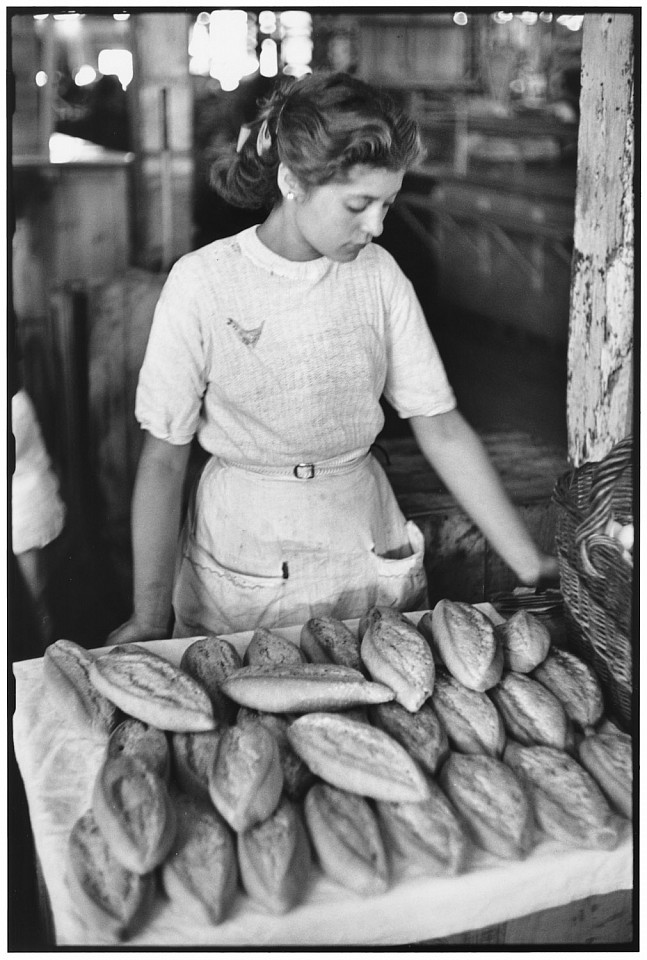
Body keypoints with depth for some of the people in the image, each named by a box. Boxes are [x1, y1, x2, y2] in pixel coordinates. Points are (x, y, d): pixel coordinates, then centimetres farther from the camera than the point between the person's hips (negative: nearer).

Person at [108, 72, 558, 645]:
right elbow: (164, 458, -11)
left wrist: (534, 569, -8)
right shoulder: (202, 283, -14)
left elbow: (443, 431, -5)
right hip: (243, 569, -2)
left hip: (369, 550, 3)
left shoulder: (379, 275, -6)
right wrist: (151, 617, -14)